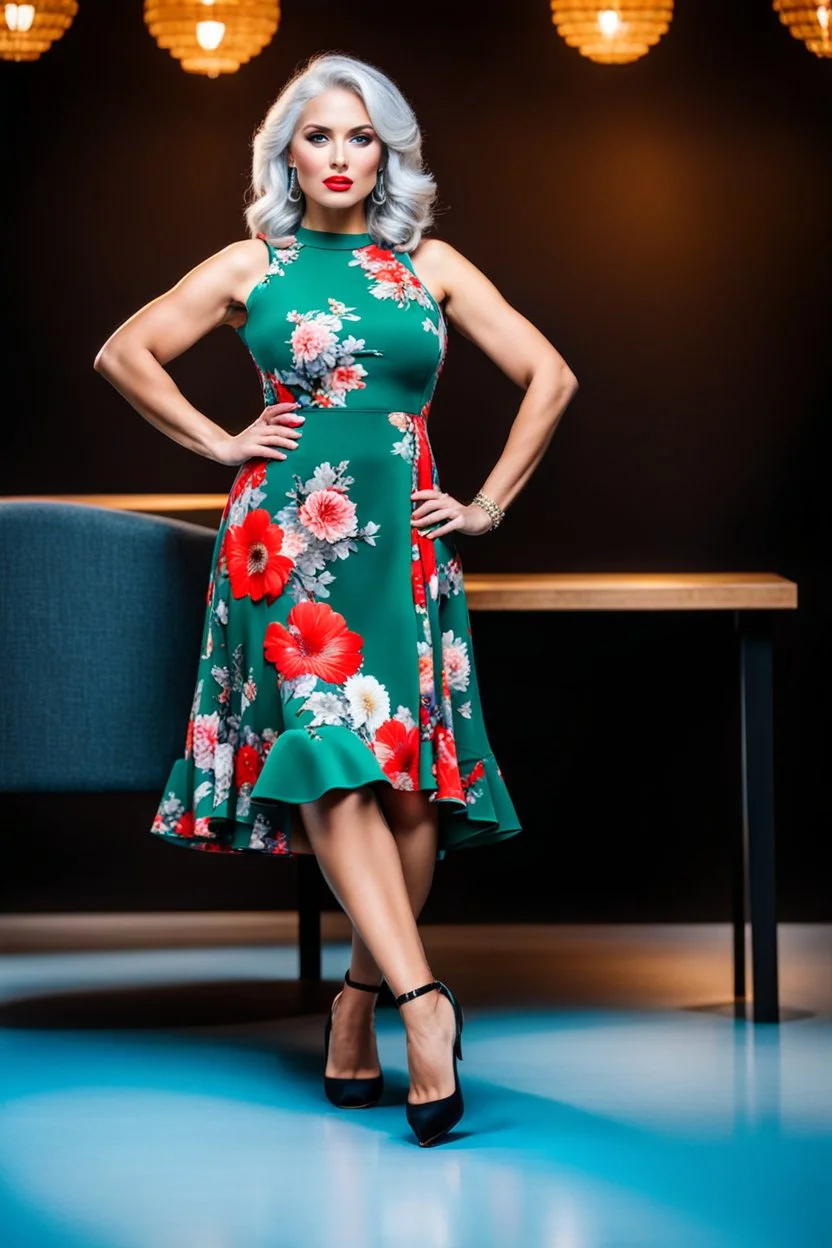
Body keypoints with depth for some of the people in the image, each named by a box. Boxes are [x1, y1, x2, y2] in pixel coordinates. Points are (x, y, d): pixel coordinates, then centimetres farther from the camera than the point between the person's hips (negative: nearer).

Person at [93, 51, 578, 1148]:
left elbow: (549, 377, 13)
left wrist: (487, 505, 9)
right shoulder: (249, 267, 10)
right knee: (329, 755, -19)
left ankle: (355, 1022, 4)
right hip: (287, 540, -2)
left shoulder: (430, 267, 11)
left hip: (402, 543, 2)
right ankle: (422, 999, -27)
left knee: (414, 781, -7)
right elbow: (124, 354, 17)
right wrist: (219, 442, 8)